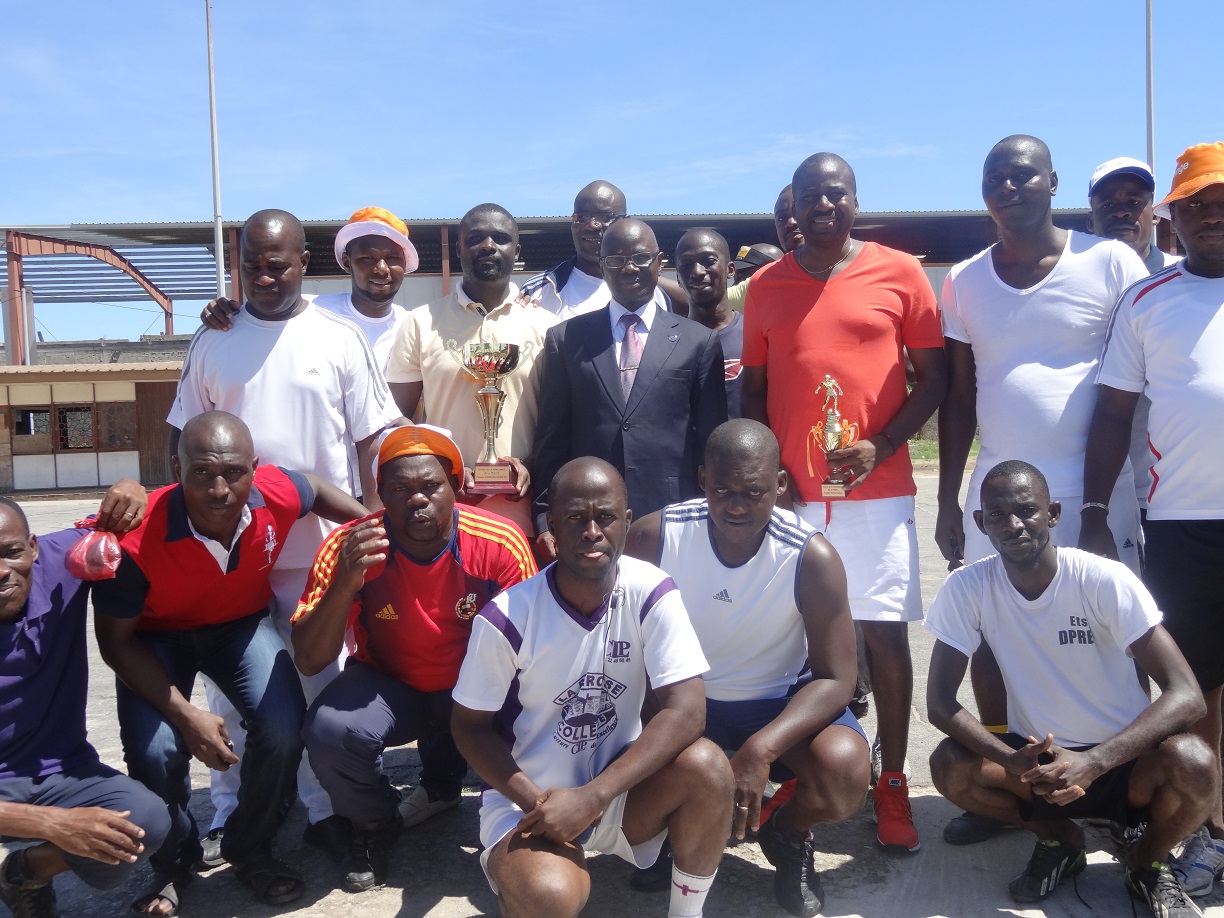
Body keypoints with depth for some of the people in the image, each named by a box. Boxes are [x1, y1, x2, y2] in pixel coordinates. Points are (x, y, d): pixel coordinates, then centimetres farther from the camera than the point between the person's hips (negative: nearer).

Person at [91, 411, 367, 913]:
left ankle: (250, 849, 10)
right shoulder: (135, 540, -33)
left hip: (241, 626, 2)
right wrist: (186, 715, -24)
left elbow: (315, 488, 2)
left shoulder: (277, 495, -27)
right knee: (155, 753, -23)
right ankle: (173, 863, 12)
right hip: (156, 638, -2)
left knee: (284, 729, -21)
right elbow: (115, 641, -18)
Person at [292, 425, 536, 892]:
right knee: (329, 729, -30)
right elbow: (308, 661, -22)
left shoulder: (501, 544, -22)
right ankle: (375, 824, 6)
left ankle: (440, 784, 13)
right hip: (387, 685, -1)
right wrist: (345, 582, -38)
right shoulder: (348, 547, -21)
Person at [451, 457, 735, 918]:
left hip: (617, 784, 3)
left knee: (706, 767, -26)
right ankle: (505, 863, 4)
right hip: (527, 796, -2)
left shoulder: (651, 594, -14)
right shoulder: (506, 619, -18)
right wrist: (536, 802, -20)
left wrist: (592, 797, -28)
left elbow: (686, 710, -21)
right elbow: (469, 726, -6)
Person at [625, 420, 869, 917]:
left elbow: (835, 679, -19)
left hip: (781, 703, -1)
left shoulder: (811, 557, -21)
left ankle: (787, 832, 9)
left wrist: (761, 749, -36)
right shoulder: (655, 536, -17)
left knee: (845, 772, -31)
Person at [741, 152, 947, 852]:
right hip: (790, 491, 2)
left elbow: (935, 376, 3)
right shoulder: (766, 285, 10)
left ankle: (892, 783, 15)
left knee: (886, 632, 2)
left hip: (877, 488, -1)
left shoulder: (900, 272, 3)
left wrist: (880, 448, -10)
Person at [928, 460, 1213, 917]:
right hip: (1034, 754, 2)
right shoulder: (966, 587, -14)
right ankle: (1058, 837, 6)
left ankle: (1147, 862, 4)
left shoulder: (1106, 580, -20)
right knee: (950, 767, -26)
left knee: (1192, 764, -32)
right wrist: (1013, 761, -32)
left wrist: (1093, 762, -37)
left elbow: (1185, 694, -24)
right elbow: (940, 701, -14)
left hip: (1121, 758, -1)